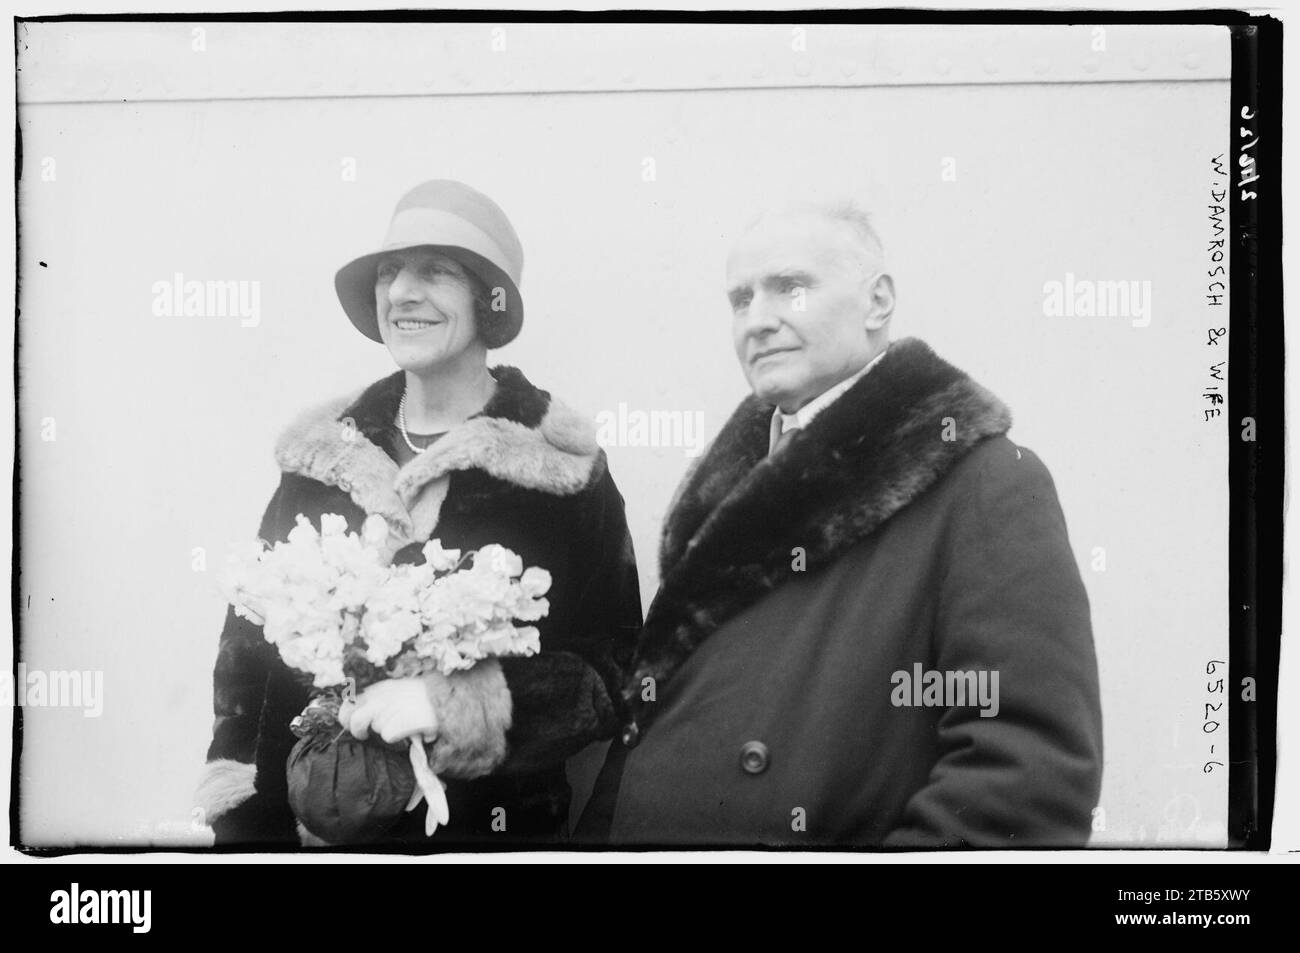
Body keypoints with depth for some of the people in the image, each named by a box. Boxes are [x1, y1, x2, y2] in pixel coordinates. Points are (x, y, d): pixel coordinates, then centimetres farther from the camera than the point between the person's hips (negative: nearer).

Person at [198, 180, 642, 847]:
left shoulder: (560, 471, -8)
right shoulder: (321, 455, 2)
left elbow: (606, 676, -11)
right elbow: (249, 639, 6)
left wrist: (450, 706, -25)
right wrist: (239, 816, -2)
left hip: (497, 823, -3)